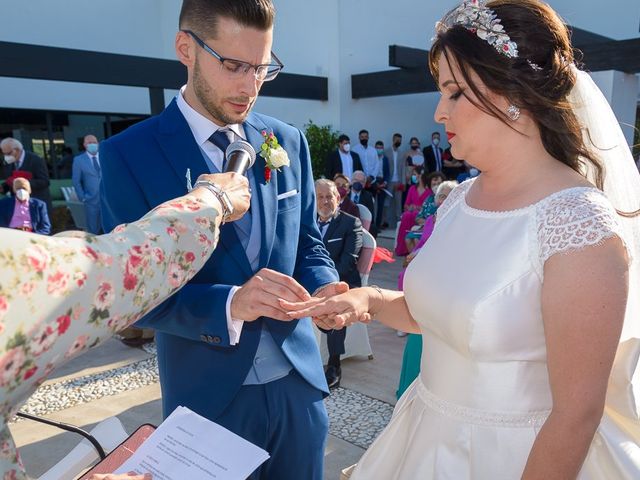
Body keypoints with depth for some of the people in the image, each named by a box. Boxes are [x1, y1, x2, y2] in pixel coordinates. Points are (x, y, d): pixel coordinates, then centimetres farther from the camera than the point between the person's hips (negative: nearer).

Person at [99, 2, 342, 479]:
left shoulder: (289, 142, 1)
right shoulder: (129, 154, -10)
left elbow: (309, 243, 7)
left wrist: (323, 288, -15)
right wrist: (228, 304, -28)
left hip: (299, 382, 4)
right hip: (210, 394, -3)